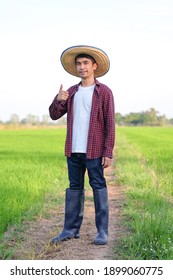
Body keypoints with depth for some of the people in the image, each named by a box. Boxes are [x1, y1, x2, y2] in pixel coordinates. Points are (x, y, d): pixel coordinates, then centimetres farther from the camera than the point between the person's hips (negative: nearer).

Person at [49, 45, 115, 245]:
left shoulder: (104, 92, -1)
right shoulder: (71, 92, 13)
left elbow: (110, 124, -4)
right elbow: (54, 115, 14)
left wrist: (108, 152, -11)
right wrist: (58, 100, -8)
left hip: (94, 150, -5)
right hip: (73, 150, 5)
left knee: (98, 188, -3)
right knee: (74, 188, 9)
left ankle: (102, 232, 2)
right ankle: (71, 230, 15)